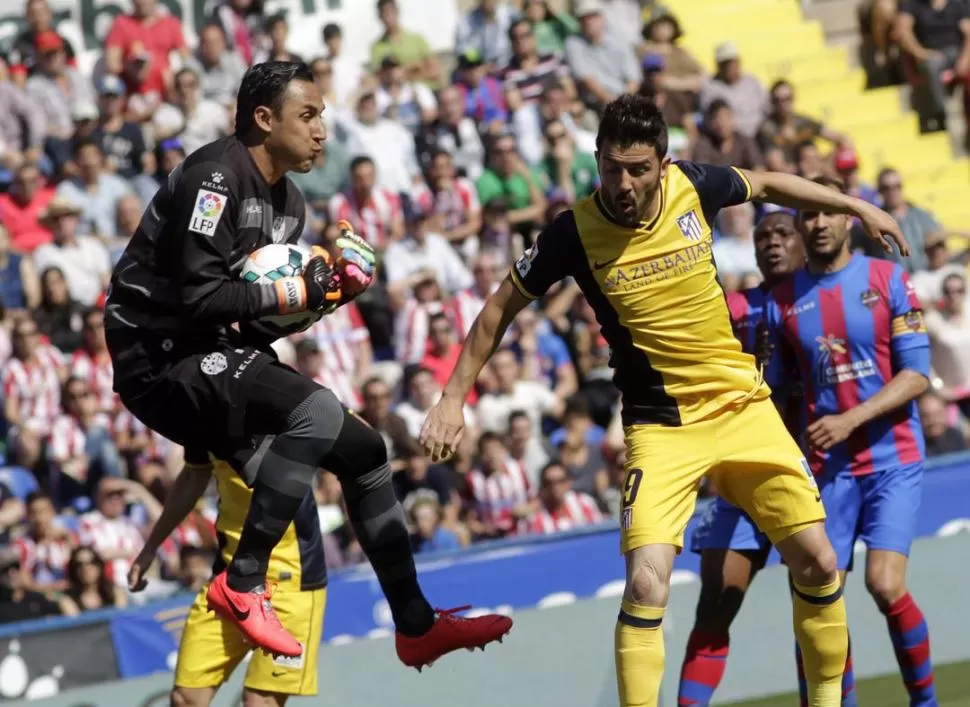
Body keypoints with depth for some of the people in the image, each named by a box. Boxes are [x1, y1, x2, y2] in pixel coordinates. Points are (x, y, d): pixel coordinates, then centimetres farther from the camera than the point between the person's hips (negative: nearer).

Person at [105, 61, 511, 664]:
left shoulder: (288, 201, 13)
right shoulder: (214, 179, -17)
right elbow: (201, 297, -26)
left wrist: (333, 292, -2)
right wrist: (298, 291, -17)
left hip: (221, 355, 10)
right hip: (159, 359, -10)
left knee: (365, 450, 9)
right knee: (316, 409, -30)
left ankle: (417, 626, 20)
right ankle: (242, 584, -23)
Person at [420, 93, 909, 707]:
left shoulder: (691, 186, -9)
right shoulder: (573, 234, -16)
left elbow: (765, 184, 14)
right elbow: (501, 309, -2)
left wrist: (857, 206, 20)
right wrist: (454, 398, -4)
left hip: (742, 402, 3)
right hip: (661, 422, -3)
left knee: (818, 563, 3)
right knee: (646, 582, -21)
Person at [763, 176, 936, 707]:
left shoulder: (888, 280, -2)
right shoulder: (783, 300, 5)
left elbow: (917, 375, -7)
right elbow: (774, 386, 14)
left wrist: (851, 419, -17)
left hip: (892, 460, -3)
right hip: (827, 466, 3)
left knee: (885, 584, -16)